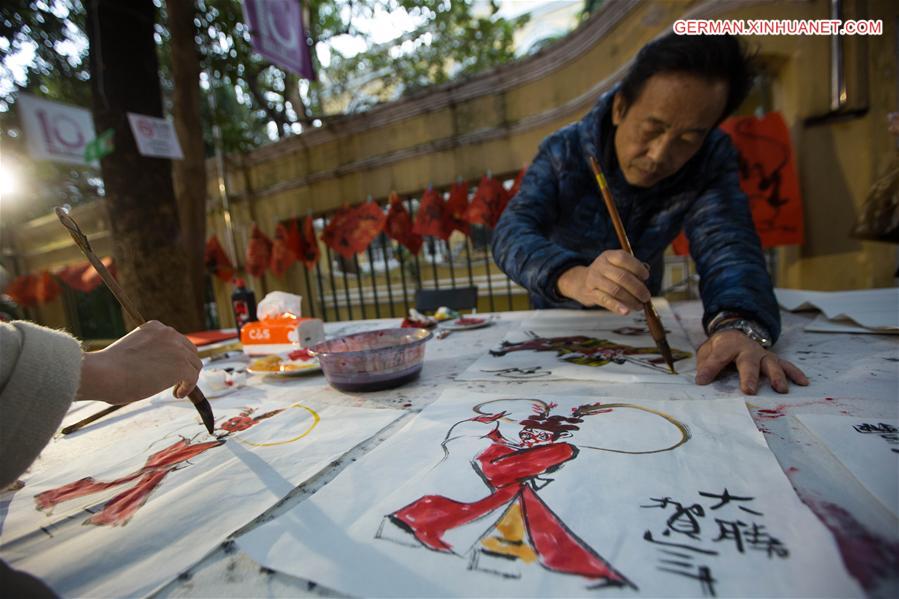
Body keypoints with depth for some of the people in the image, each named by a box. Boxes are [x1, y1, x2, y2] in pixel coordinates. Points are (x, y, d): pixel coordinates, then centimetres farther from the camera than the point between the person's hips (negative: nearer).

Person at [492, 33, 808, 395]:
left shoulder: (712, 159, -15)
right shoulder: (563, 151, -21)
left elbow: (727, 245, -28)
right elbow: (512, 232, -33)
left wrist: (739, 324, -49)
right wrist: (573, 278, -54)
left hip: (638, 318, 2)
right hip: (559, 315, -1)